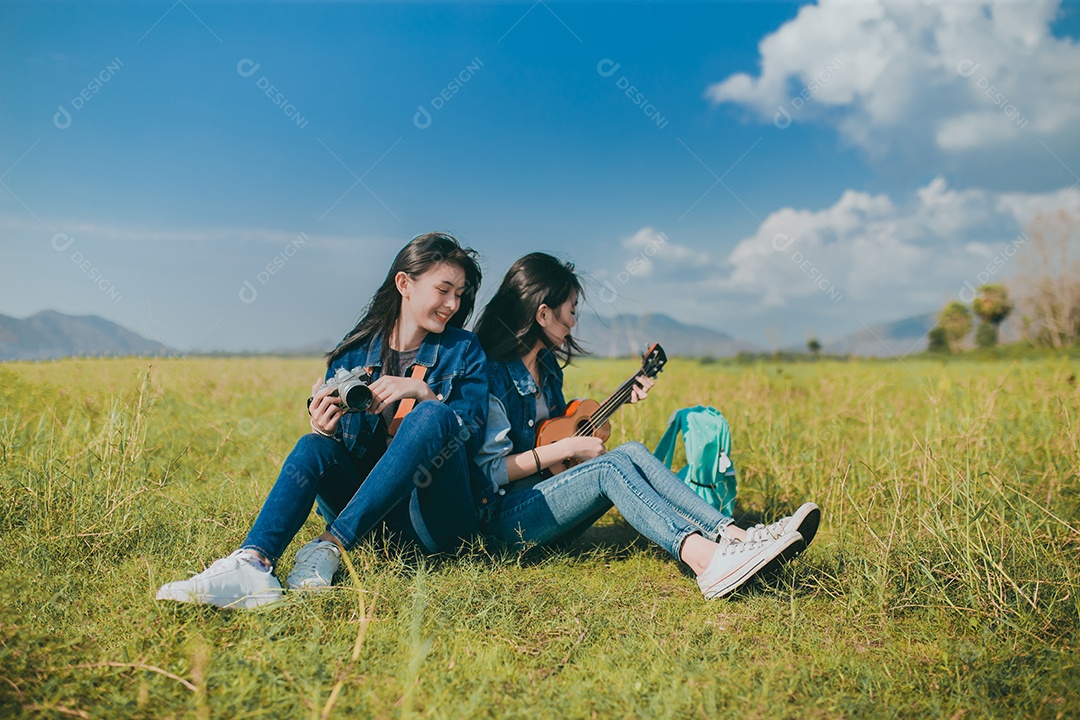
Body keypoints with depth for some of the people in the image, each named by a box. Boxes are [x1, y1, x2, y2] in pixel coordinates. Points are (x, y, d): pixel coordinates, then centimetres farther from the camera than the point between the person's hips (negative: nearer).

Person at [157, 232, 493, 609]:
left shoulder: (464, 350, 1)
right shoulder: (353, 352, 6)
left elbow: (473, 433, -7)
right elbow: (348, 442, 6)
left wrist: (423, 391, -21)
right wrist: (324, 427, -17)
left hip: (440, 521, -2)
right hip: (371, 511, 3)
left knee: (434, 416, -30)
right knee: (313, 446, -22)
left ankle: (331, 546, -32)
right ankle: (253, 562, -43)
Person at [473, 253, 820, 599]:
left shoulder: (547, 363, 12)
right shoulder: (491, 375, -14)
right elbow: (488, 470, -18)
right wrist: (567, 448, -17)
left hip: (549, 503, 7)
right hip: (505, 515, -7)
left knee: (632, 452, -16)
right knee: (610, 466, -28)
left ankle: (733, 536, -31)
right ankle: (705, 559, -49)